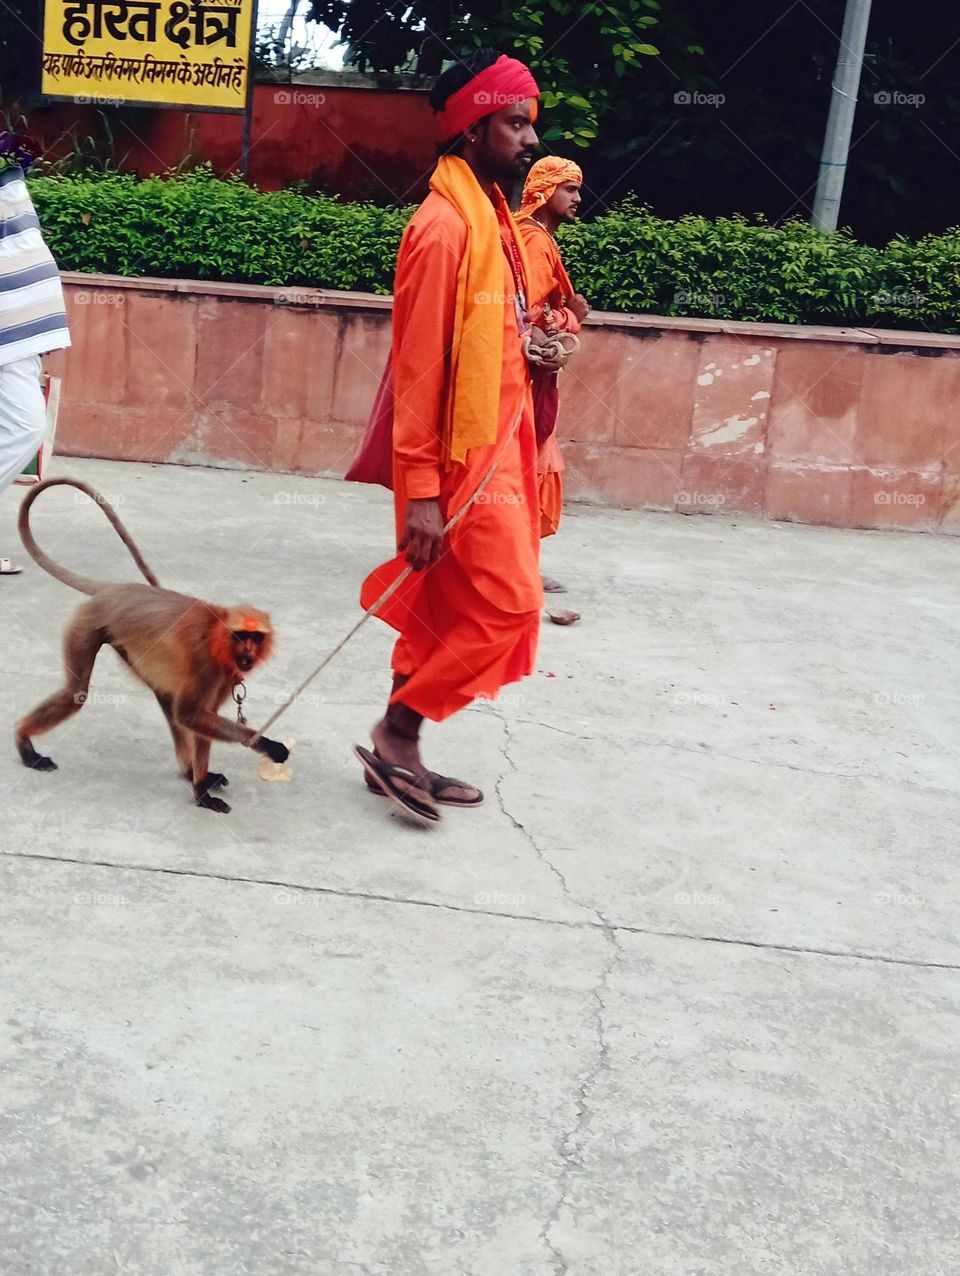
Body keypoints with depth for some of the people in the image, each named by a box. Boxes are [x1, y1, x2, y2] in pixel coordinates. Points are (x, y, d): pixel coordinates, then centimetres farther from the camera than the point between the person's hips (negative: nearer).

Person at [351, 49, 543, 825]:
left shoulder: (493, 217, 13)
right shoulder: (446, 227, -17)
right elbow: (418, 366, -20)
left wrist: (534, 345, 5)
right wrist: (421, 491, -22)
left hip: (493, 448, 9)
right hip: (463, 457, -9)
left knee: (447, 609, 12)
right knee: (509, 606, -6)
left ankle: (400, 754, 22)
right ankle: (394, 738, 6)